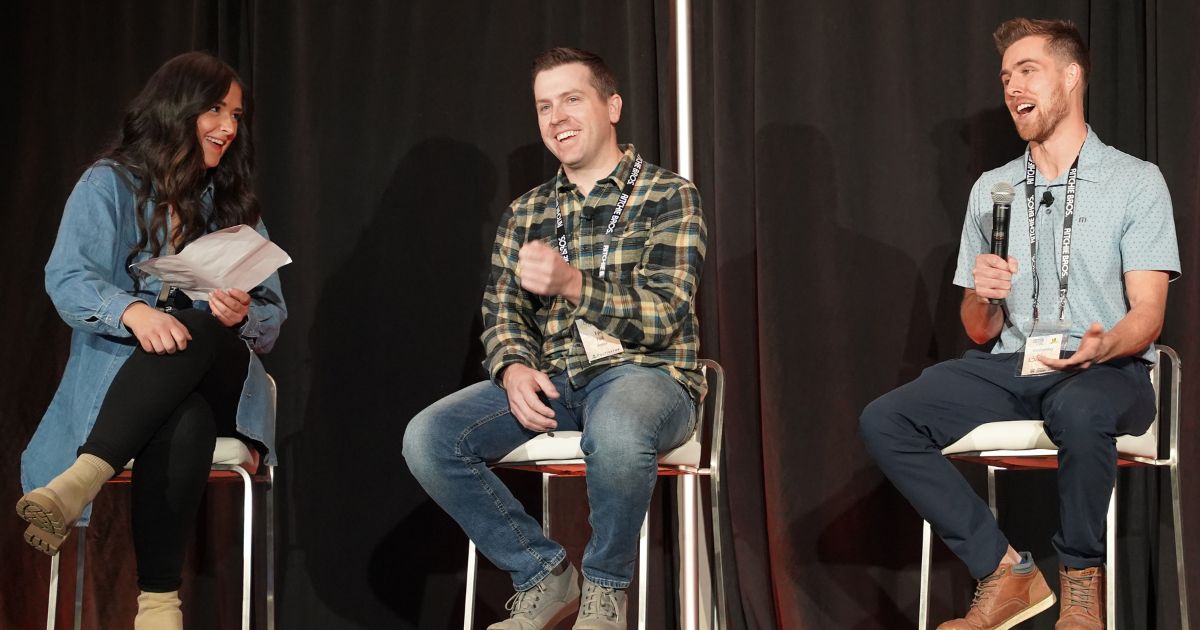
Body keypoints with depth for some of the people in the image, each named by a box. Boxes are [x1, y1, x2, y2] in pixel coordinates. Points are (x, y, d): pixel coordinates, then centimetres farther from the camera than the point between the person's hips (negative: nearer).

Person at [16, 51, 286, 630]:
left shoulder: (234, 204, 17)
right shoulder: (110, 184, 5)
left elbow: (273, 318, 10)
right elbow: (67, 280, -11)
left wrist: (244, 316, -16)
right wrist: (133, 311, -32)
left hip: (217, 379, 2)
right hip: (118, 373, -2)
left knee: (193, 333, -37)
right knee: (184, 426, -39)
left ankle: (79, 482, -50)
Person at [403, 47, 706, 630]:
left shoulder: (667, 196, 1)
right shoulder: (525, 213, 16)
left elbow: (662, 318, -10)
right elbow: (502, 313, 12)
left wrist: (573, 283, -26)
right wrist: (514, 367, -12)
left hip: (646, 373, -5)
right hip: (551, 380, 5)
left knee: (616, 429, -42)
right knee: (427, 439, -20)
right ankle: (542, 575, -3)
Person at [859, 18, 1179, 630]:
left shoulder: (1136, 182, 3)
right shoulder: (991, 189, 16)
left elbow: (1147, 315, -6)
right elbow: (979, 332, 15)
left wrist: (1103, 346, -28)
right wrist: (983, 299, -9)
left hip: (1106, 372, -4)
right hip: (1009, 368, 5)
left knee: (1079, 410, -42)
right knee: (883, 421, -20)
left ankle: (1082, 580, -17)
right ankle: (1005, 573, -16)